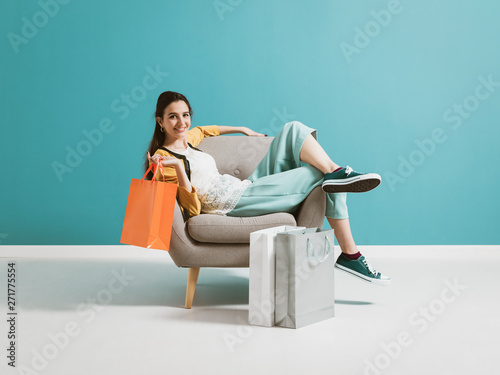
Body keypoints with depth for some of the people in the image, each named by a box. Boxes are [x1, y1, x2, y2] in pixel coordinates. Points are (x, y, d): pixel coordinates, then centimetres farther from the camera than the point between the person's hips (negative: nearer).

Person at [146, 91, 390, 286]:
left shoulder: (185, 139, 17)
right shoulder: (165, 160, -8)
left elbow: (204, 130, 44)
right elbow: (193, 209, -17)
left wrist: (242, 129, 45)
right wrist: (178, 169, -28)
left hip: (248, 188, 9)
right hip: (235, 202, -9)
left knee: (294, 130, -4)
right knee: (322, 174, -13)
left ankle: (336, 174, -19)